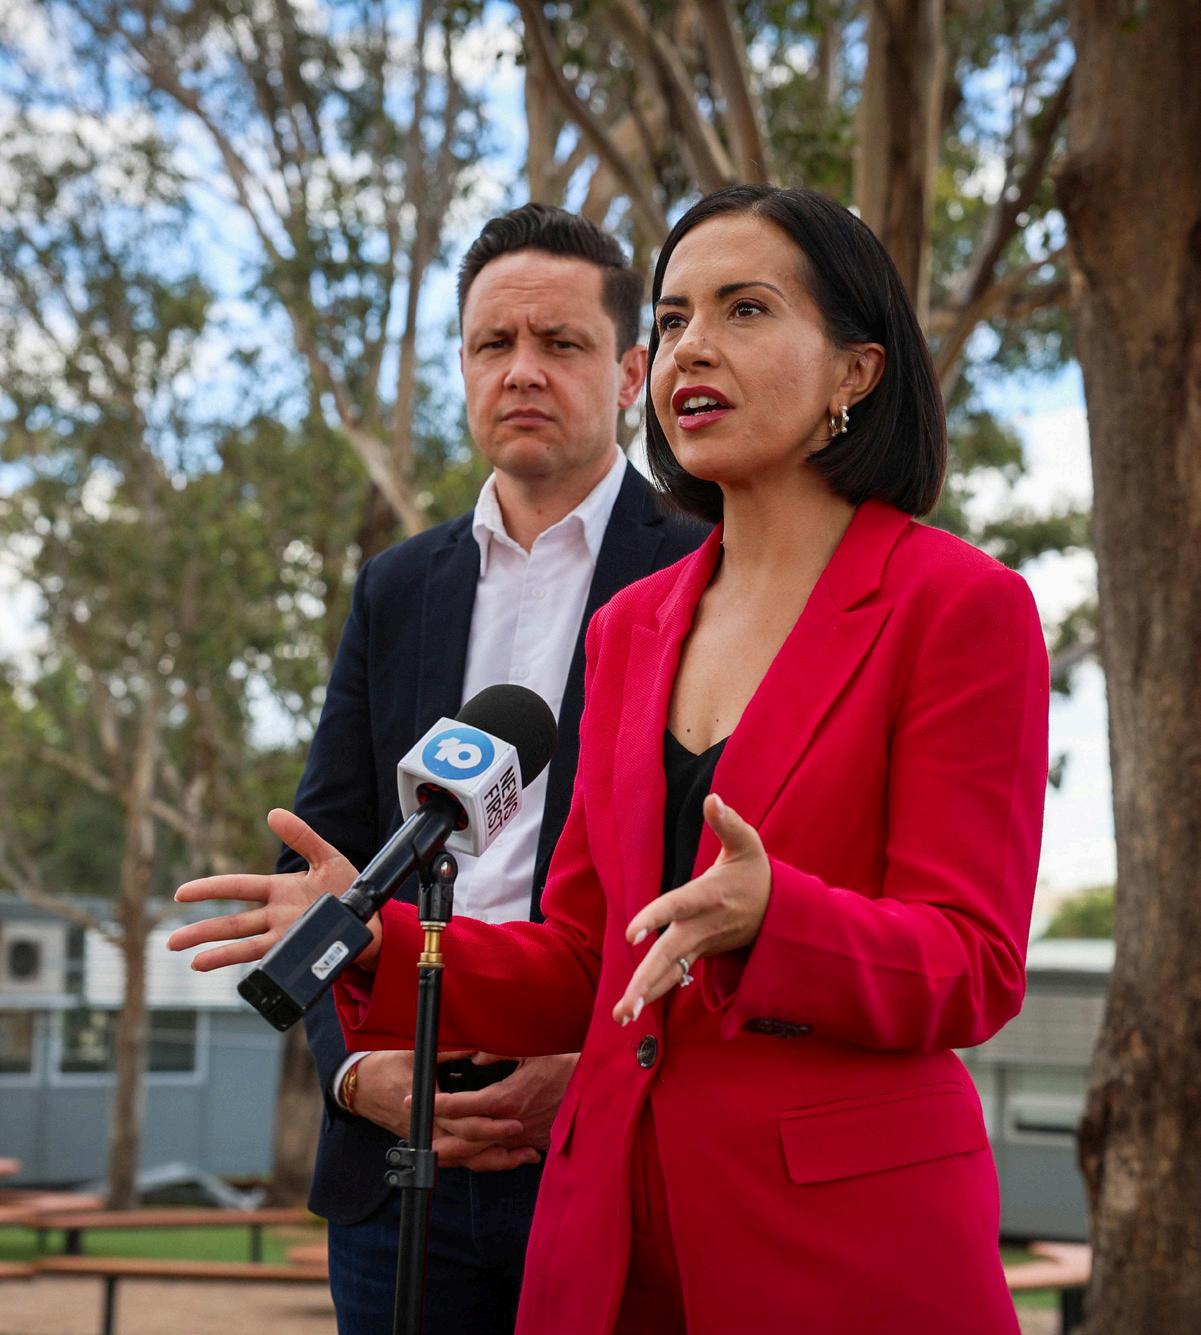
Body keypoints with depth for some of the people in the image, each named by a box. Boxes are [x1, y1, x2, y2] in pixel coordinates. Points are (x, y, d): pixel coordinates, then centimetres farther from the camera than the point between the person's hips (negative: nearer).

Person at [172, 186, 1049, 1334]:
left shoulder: (959, 605, -6)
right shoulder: (630, 628, 13)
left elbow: (971, 969, -11)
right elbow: (583, 966, 13)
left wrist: (764, 919, -28)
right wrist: (376, 944, -2)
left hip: (851, 1242, -5)